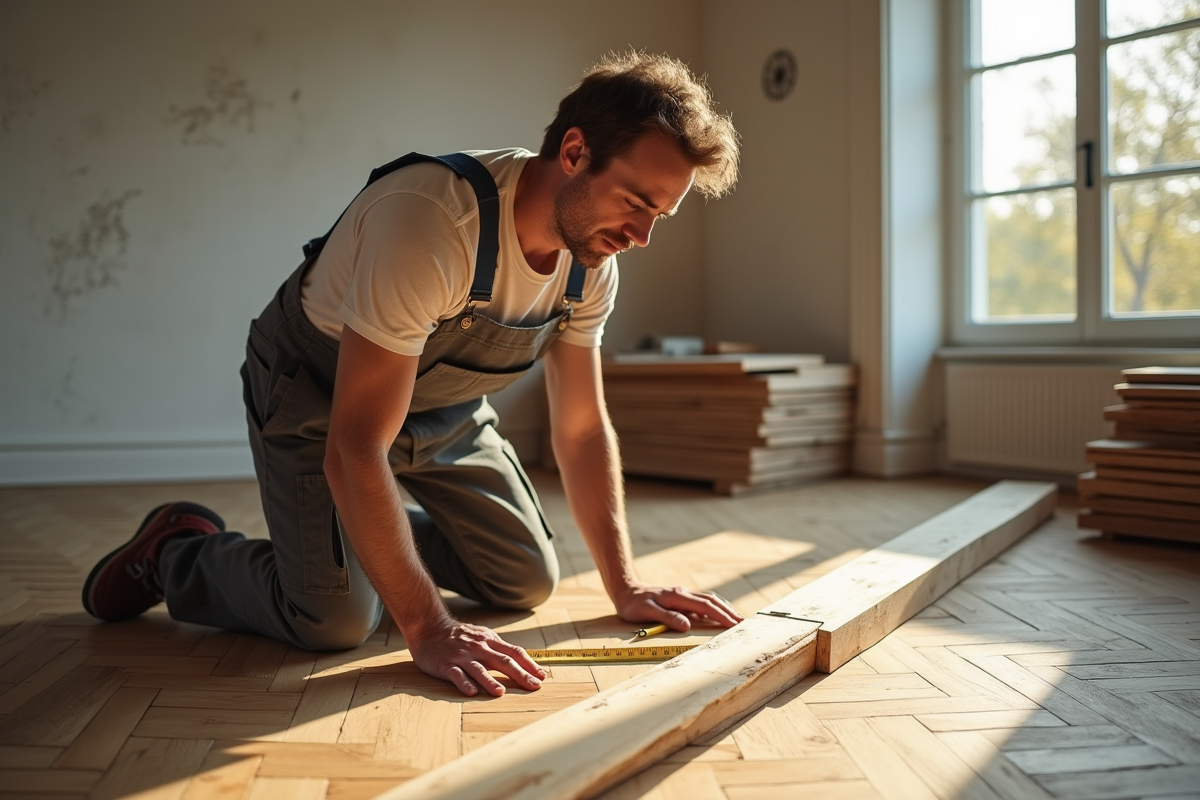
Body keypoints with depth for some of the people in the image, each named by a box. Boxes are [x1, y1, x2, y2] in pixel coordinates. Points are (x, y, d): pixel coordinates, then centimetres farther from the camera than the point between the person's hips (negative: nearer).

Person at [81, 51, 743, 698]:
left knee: (528, 581, 6)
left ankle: (372, 537, 29)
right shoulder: (429, 226, -39)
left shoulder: (592, 264, -14)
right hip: (318, 393, -6)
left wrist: (624, 586, -6)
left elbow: (581, 428, -3)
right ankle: (176, 552, 10)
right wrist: (429, 630, -38)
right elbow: (353, 453, -39)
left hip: (444, 408, 7)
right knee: (336, 620, -20)